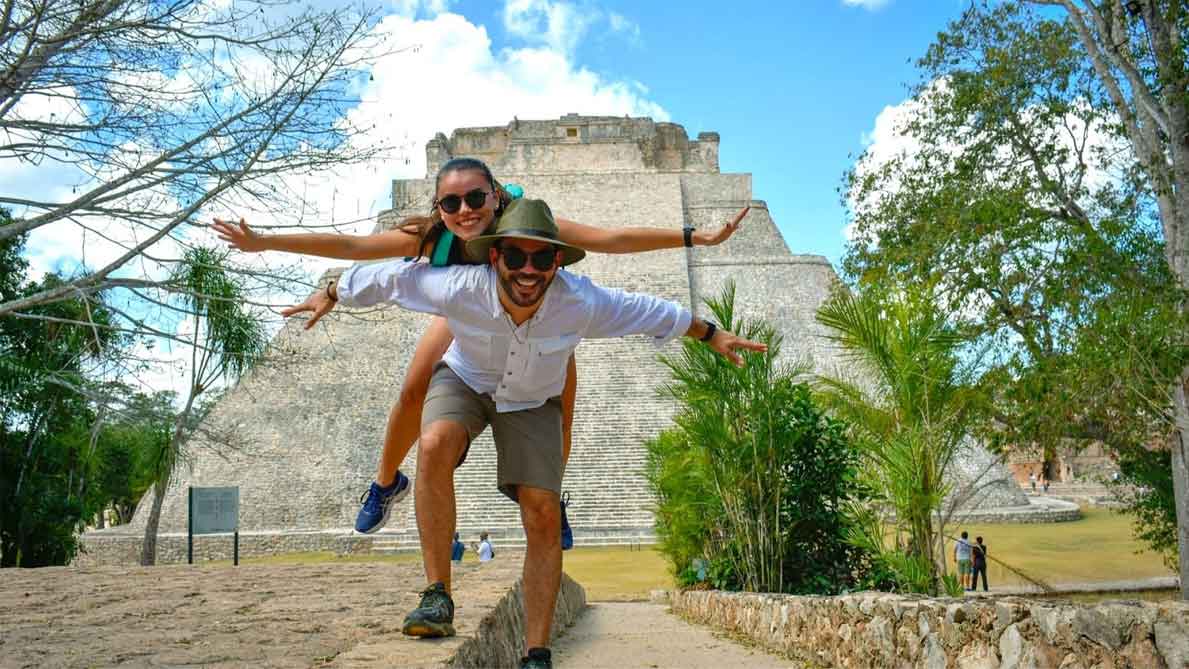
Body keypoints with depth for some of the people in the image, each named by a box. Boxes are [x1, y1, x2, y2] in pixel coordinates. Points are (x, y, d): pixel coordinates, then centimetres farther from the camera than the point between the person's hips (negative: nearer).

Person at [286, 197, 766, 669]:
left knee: (543, 517, -11)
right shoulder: (458, 288, -34)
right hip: (464, 382, 0)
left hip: (531, 401, 1)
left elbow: (653, 313, -14)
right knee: (434, 446, -34)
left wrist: (711, 335, -2)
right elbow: (390, 277, -15)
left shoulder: (582, 303, -32)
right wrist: (331, 294, 2)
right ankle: (438, 598, -24)